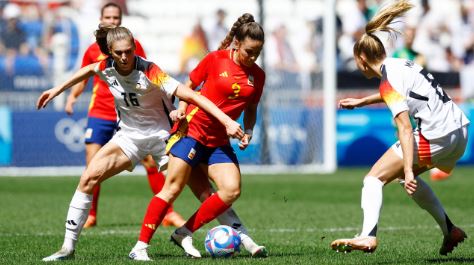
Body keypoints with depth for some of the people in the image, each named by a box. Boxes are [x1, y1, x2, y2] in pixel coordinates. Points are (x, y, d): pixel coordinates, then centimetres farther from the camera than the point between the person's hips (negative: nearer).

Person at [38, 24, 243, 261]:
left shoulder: (149, 72, -27)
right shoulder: (106, 67, -11)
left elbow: (190, 95, -33)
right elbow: (89, 70, 16)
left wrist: (226, 120, -40)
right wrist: (57, 90, 23)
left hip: (161, 133, -3)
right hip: (129, 134, 3)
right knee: (88, 178, -11)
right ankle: (68, 248, -7)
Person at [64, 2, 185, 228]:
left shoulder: (132, 45, 2)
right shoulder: (93, 50, 5)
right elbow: (83, 78, 16)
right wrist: (72, 96, -2)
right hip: (100, 114, 1)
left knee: (150, 162, -4)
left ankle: (168, 213, 4)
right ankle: (90, 216, 5)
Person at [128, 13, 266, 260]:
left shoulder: (257, 75, 5)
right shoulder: (215, 60, -7)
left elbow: (251, 109, 17)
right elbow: (189, 86, 4)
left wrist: (247, 133, 1)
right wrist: (181, 109, -11)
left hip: (219, 142, 5)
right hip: (193, 130, -5)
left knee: (232, 190, -13)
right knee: (173, 188, -11)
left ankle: (185, 233, 0)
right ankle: (140, 246, -8)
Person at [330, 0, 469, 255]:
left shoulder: (389, 80, -11)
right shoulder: (401, 64, 15)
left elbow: (405, 128, -21)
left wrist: (408, 171, -25)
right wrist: (360, 102, 46)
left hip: (435, 136, -9)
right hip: (460, 131, 9)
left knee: (374, 178, -5)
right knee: (407, 176, 30)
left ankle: (368, 237, -23)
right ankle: (450, 230, 30)